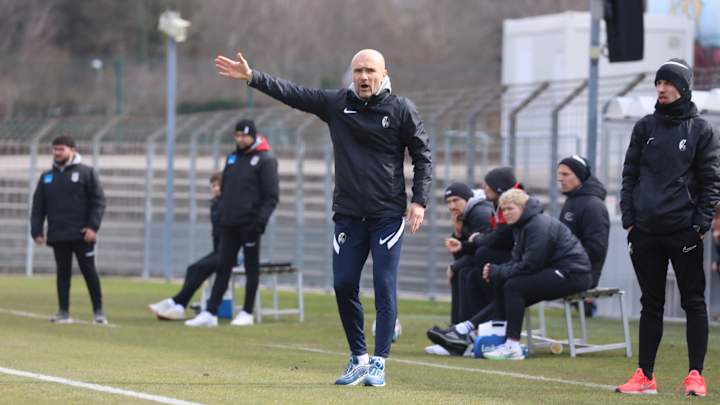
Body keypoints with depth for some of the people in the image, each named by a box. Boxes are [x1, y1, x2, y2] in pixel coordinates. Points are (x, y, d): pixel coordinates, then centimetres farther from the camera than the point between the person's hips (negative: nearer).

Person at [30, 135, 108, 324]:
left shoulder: (86, 173, 1)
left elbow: (98, 201, -4)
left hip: (82, 235, -4)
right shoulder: (47, 177, 13)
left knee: (89, 271, -2)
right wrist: (36, 231, 3)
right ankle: (63, 312, 9)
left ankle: (98, 311, 3)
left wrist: (93, 227, -14)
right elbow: (38, 207, 13)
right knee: (63, 273, 5)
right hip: (57, 236, 4)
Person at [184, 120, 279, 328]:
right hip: (229, 224, 6)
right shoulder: (232, 158, 16)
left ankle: (247, 313, 8)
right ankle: (210, 314, 0)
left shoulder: (265, 160, -5)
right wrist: (220, 213, 13)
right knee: (223, 267, 3)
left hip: (249, 224, -6)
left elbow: (271, 196, -9)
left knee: (251, 268, 2)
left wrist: (260, 221, -17)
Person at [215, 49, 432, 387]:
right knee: (344, 285, 0)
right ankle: (358, 358, 15)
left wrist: (419, 200, -7)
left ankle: (378, 362, -3)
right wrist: (251, 77, -6)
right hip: (348, 214, 3)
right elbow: (292, 93, 3)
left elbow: (422, 155, 1)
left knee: (384, 287, -7)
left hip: (388, 215, -3)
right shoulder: (336, 103, 5)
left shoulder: (401, 110, -2)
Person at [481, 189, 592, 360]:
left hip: (572, 274, -10)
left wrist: (497, 272, -16)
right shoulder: (522, 225, 14)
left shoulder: (540, 225, -18)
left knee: (513, 286, -22)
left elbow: (529, 266, -22)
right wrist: (495, 271, -9)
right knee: (500, 283, 3)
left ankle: (513, 346, -23)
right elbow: (517, 262, 9)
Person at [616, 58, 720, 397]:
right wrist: (629, 218, 2)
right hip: (646, 231, 4)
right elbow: (629, 175, 12)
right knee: (651, 304, 8)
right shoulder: (645, 128, 11)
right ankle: (645, 376, 11)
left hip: (684, 231, -3)